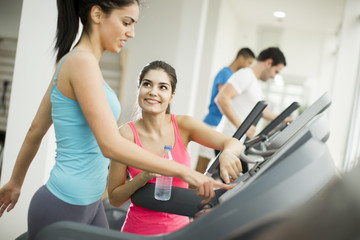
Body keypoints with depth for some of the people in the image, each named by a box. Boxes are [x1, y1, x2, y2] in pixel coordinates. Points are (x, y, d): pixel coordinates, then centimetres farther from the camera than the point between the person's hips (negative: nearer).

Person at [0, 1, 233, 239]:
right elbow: (111, 145, -26)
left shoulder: (71, 61, 10)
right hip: (64, 207, -9)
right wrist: (183, 171, -23)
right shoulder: (82, 61, -19)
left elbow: (36, 130, 16)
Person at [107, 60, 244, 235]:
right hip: (139, 230, -4)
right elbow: (114, 198, -8)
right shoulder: (127, 134, -12)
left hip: (179, 227, 4)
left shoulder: (183, 125, -4)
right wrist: (145, 176, -24)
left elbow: (234, 143, -11)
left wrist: (227, 154, -34)